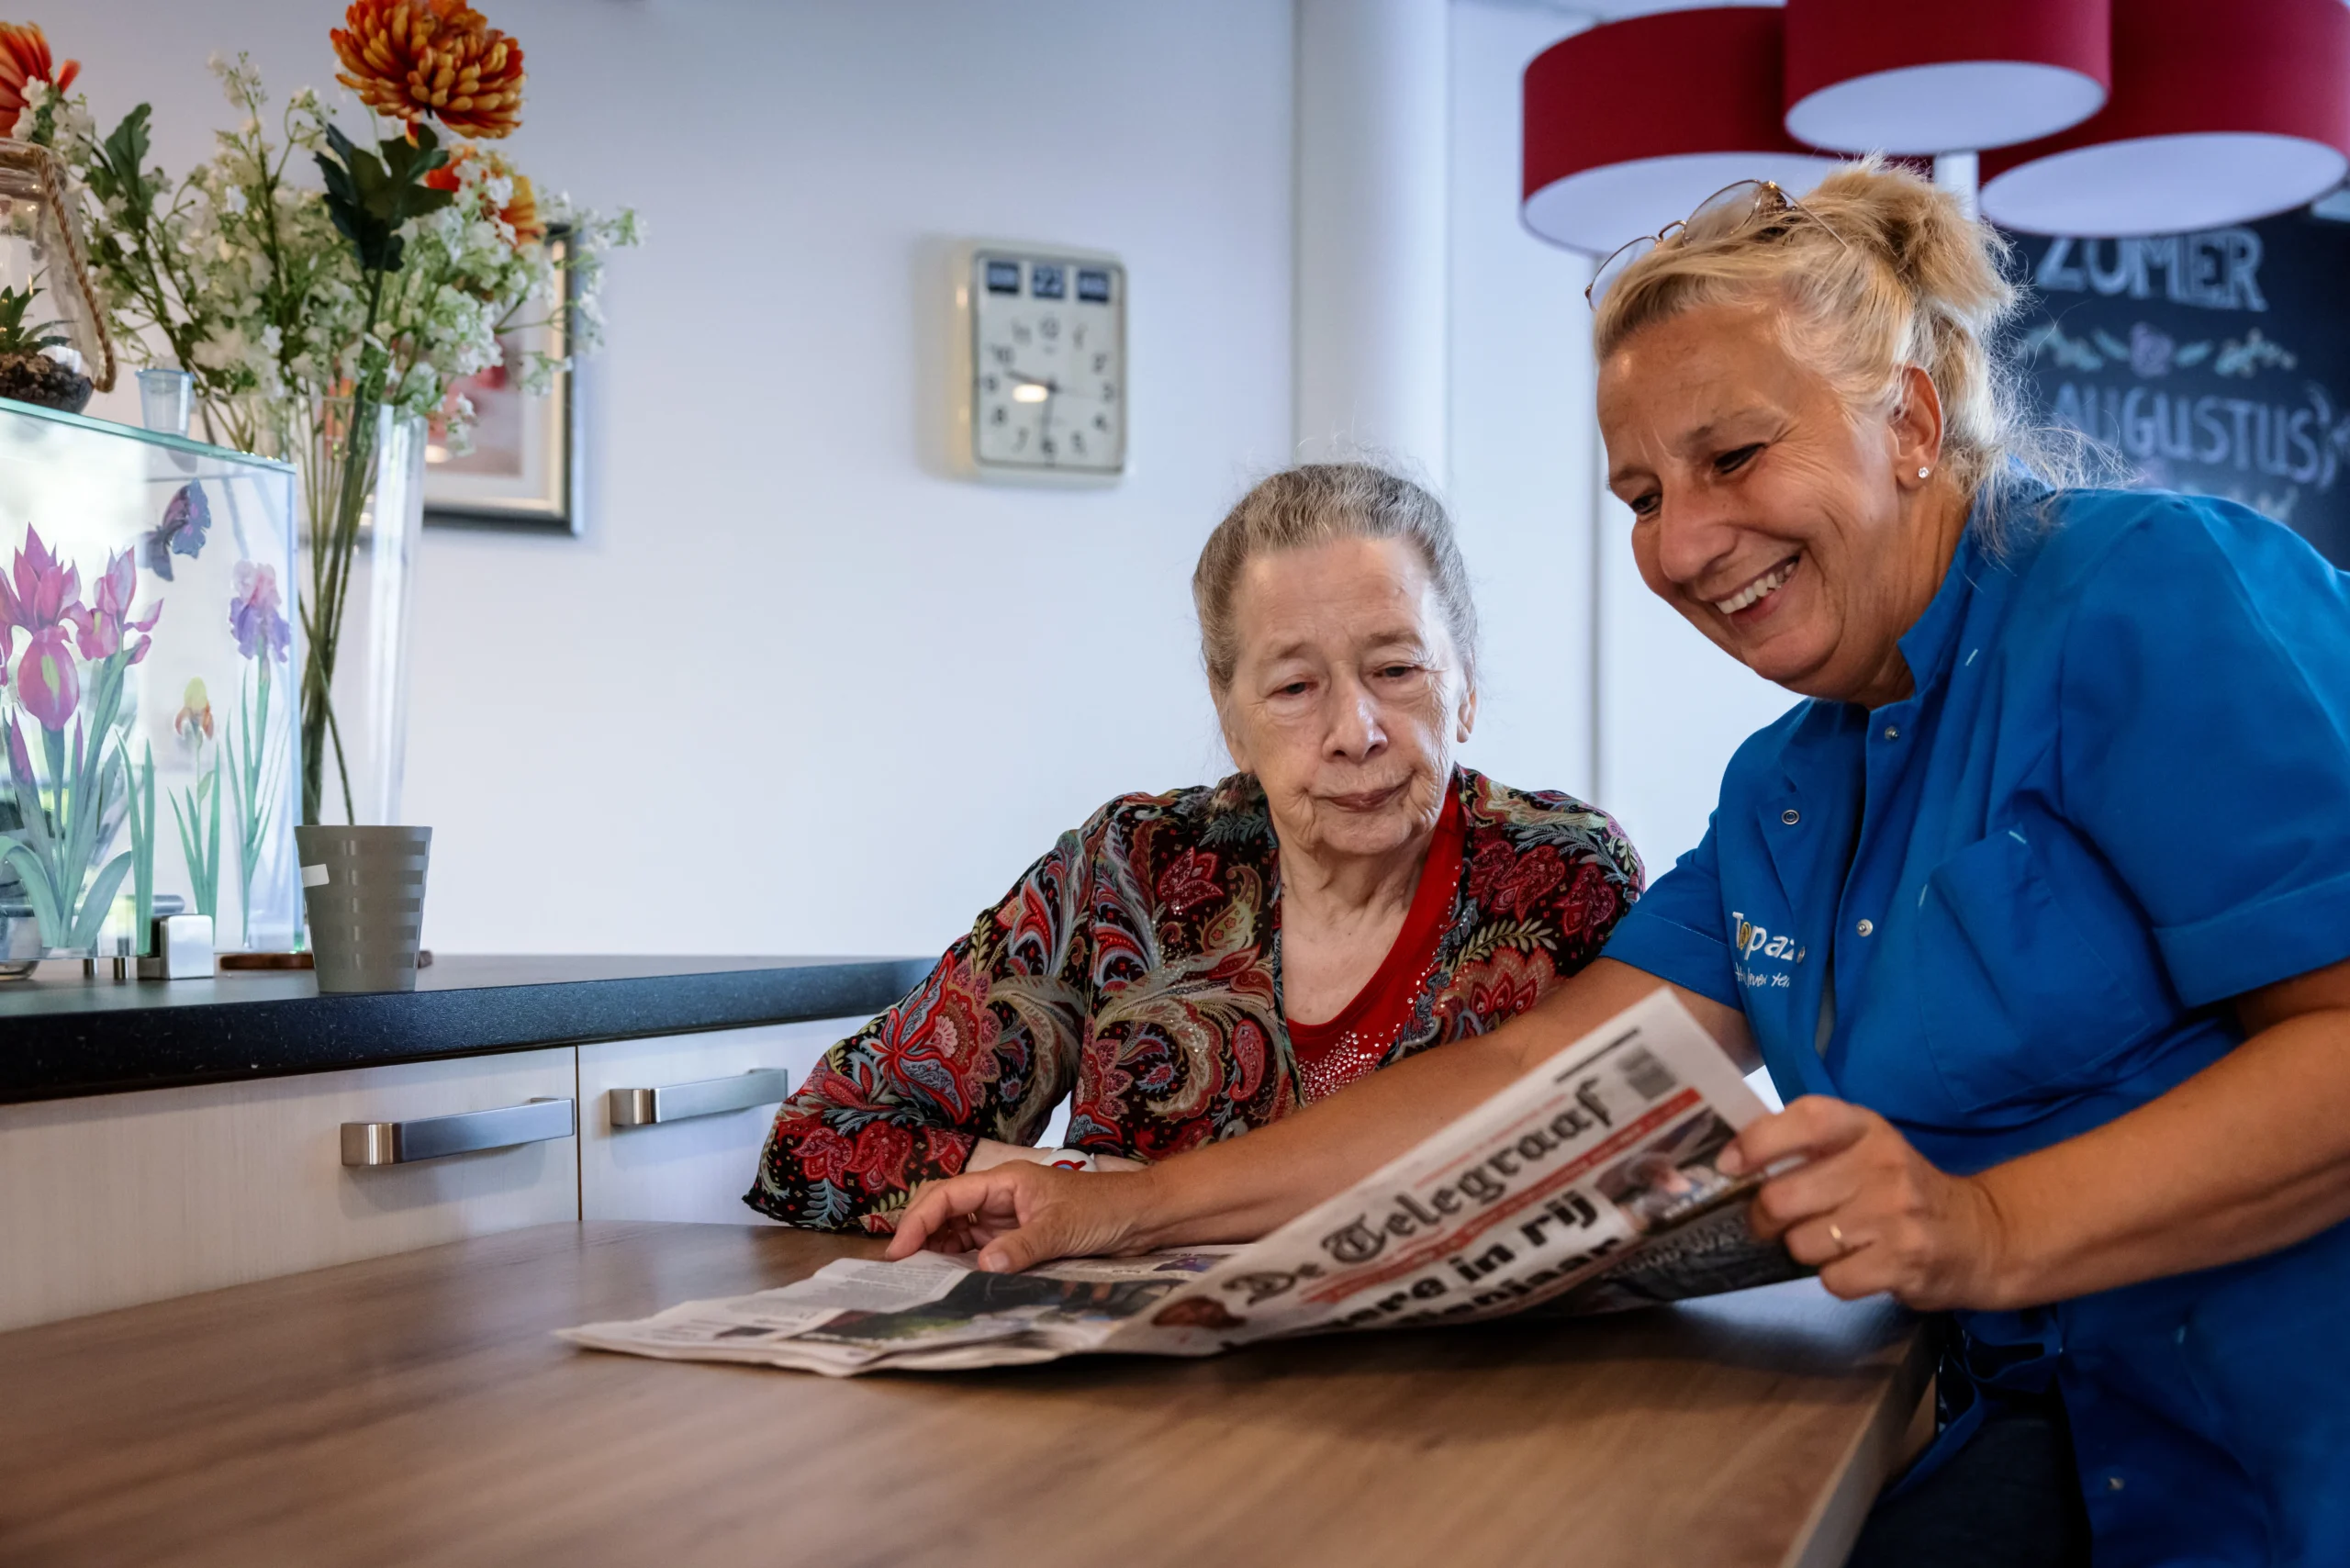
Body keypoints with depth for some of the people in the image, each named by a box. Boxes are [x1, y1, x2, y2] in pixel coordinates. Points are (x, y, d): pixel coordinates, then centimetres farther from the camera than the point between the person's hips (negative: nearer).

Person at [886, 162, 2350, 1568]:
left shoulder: (2149, 593, -10)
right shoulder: (1785, 795, 14)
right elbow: (1528, 1075, 9)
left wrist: (1996, 1233, -30)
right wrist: (1122, 1208, 3)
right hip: (2069, 1433, 6)